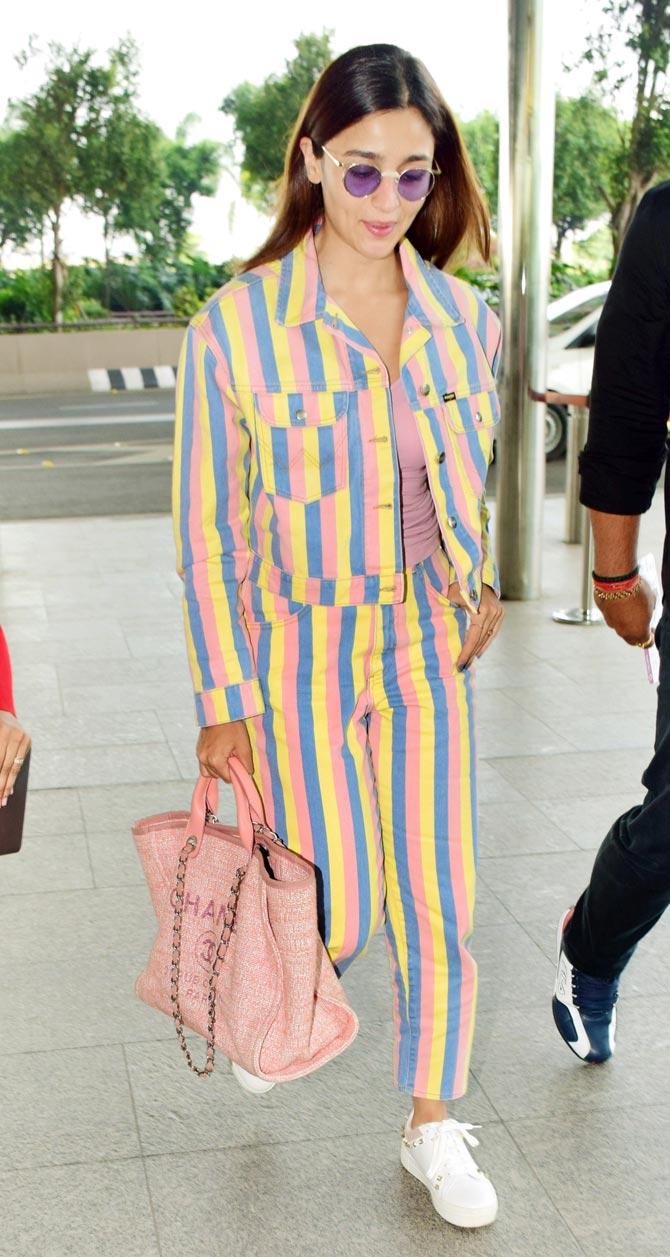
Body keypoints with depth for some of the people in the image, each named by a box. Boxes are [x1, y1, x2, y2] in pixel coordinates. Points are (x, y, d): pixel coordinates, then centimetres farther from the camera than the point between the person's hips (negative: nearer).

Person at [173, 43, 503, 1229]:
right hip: (299, 651, -3)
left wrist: (479, 590, 15)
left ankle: (433, 1125, 29)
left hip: (425, 645, 3)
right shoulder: (236, 325, -13)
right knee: (342, 917, 4)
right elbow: (206, 530, -9)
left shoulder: (463, 320, -2)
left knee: (437, 906, 8)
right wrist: (223, 700, -8)